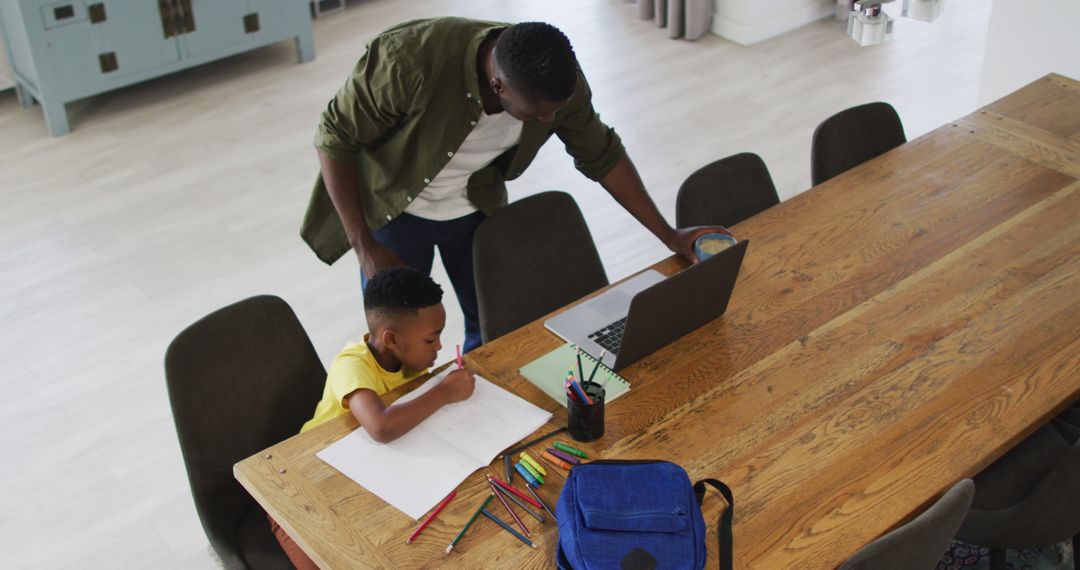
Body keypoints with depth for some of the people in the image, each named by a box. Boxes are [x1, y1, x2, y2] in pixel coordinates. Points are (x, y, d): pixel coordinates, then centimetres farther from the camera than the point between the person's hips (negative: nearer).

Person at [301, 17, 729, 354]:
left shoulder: (558, 78, -23)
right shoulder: (412, 59, -36)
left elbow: (601, 154, -5)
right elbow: (336, 139, -23)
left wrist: (669, 235, -5)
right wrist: (363, 247, -21)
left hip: (476, 207, 4)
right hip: (396, 210, -3)